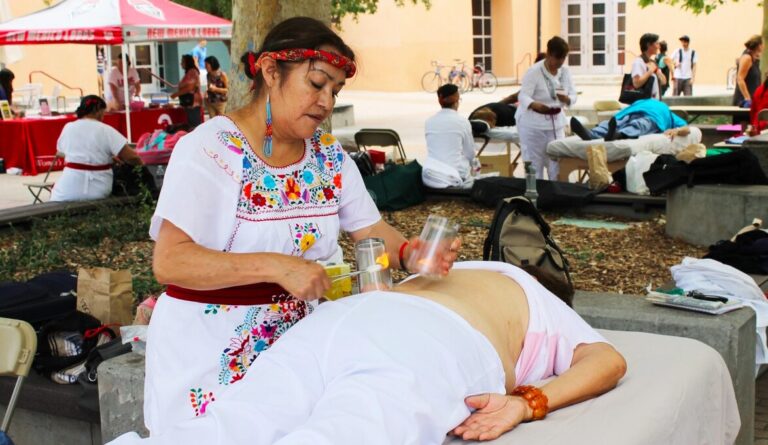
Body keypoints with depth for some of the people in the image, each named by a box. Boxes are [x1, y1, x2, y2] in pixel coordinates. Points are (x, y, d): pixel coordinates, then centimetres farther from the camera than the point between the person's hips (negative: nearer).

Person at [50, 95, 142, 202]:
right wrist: (140, 162, 8)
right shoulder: (106, 130, -6)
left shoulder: (68, 128, 5)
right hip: (97, 191, -2)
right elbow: (131, 157, -14)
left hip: (68, 191, 2)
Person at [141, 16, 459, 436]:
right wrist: (275, 266, -30)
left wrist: (408, 252, -18)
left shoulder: (329, 154, 4)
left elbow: (370, 229, 4)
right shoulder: (209, 149, -15)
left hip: (300, 345, 5)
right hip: (214, 356, -5)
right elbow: (169, 261, -22)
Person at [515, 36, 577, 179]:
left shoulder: (565, 71, 2)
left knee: (557, 163, 7)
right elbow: (523, 95, -25)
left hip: (556, 122, 6)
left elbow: (573, 96, 2)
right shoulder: (534, 71, -16)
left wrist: (566, 99, -23)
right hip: (533, 124, -5)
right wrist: (535, 105, -47)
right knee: (534, 164, -2)